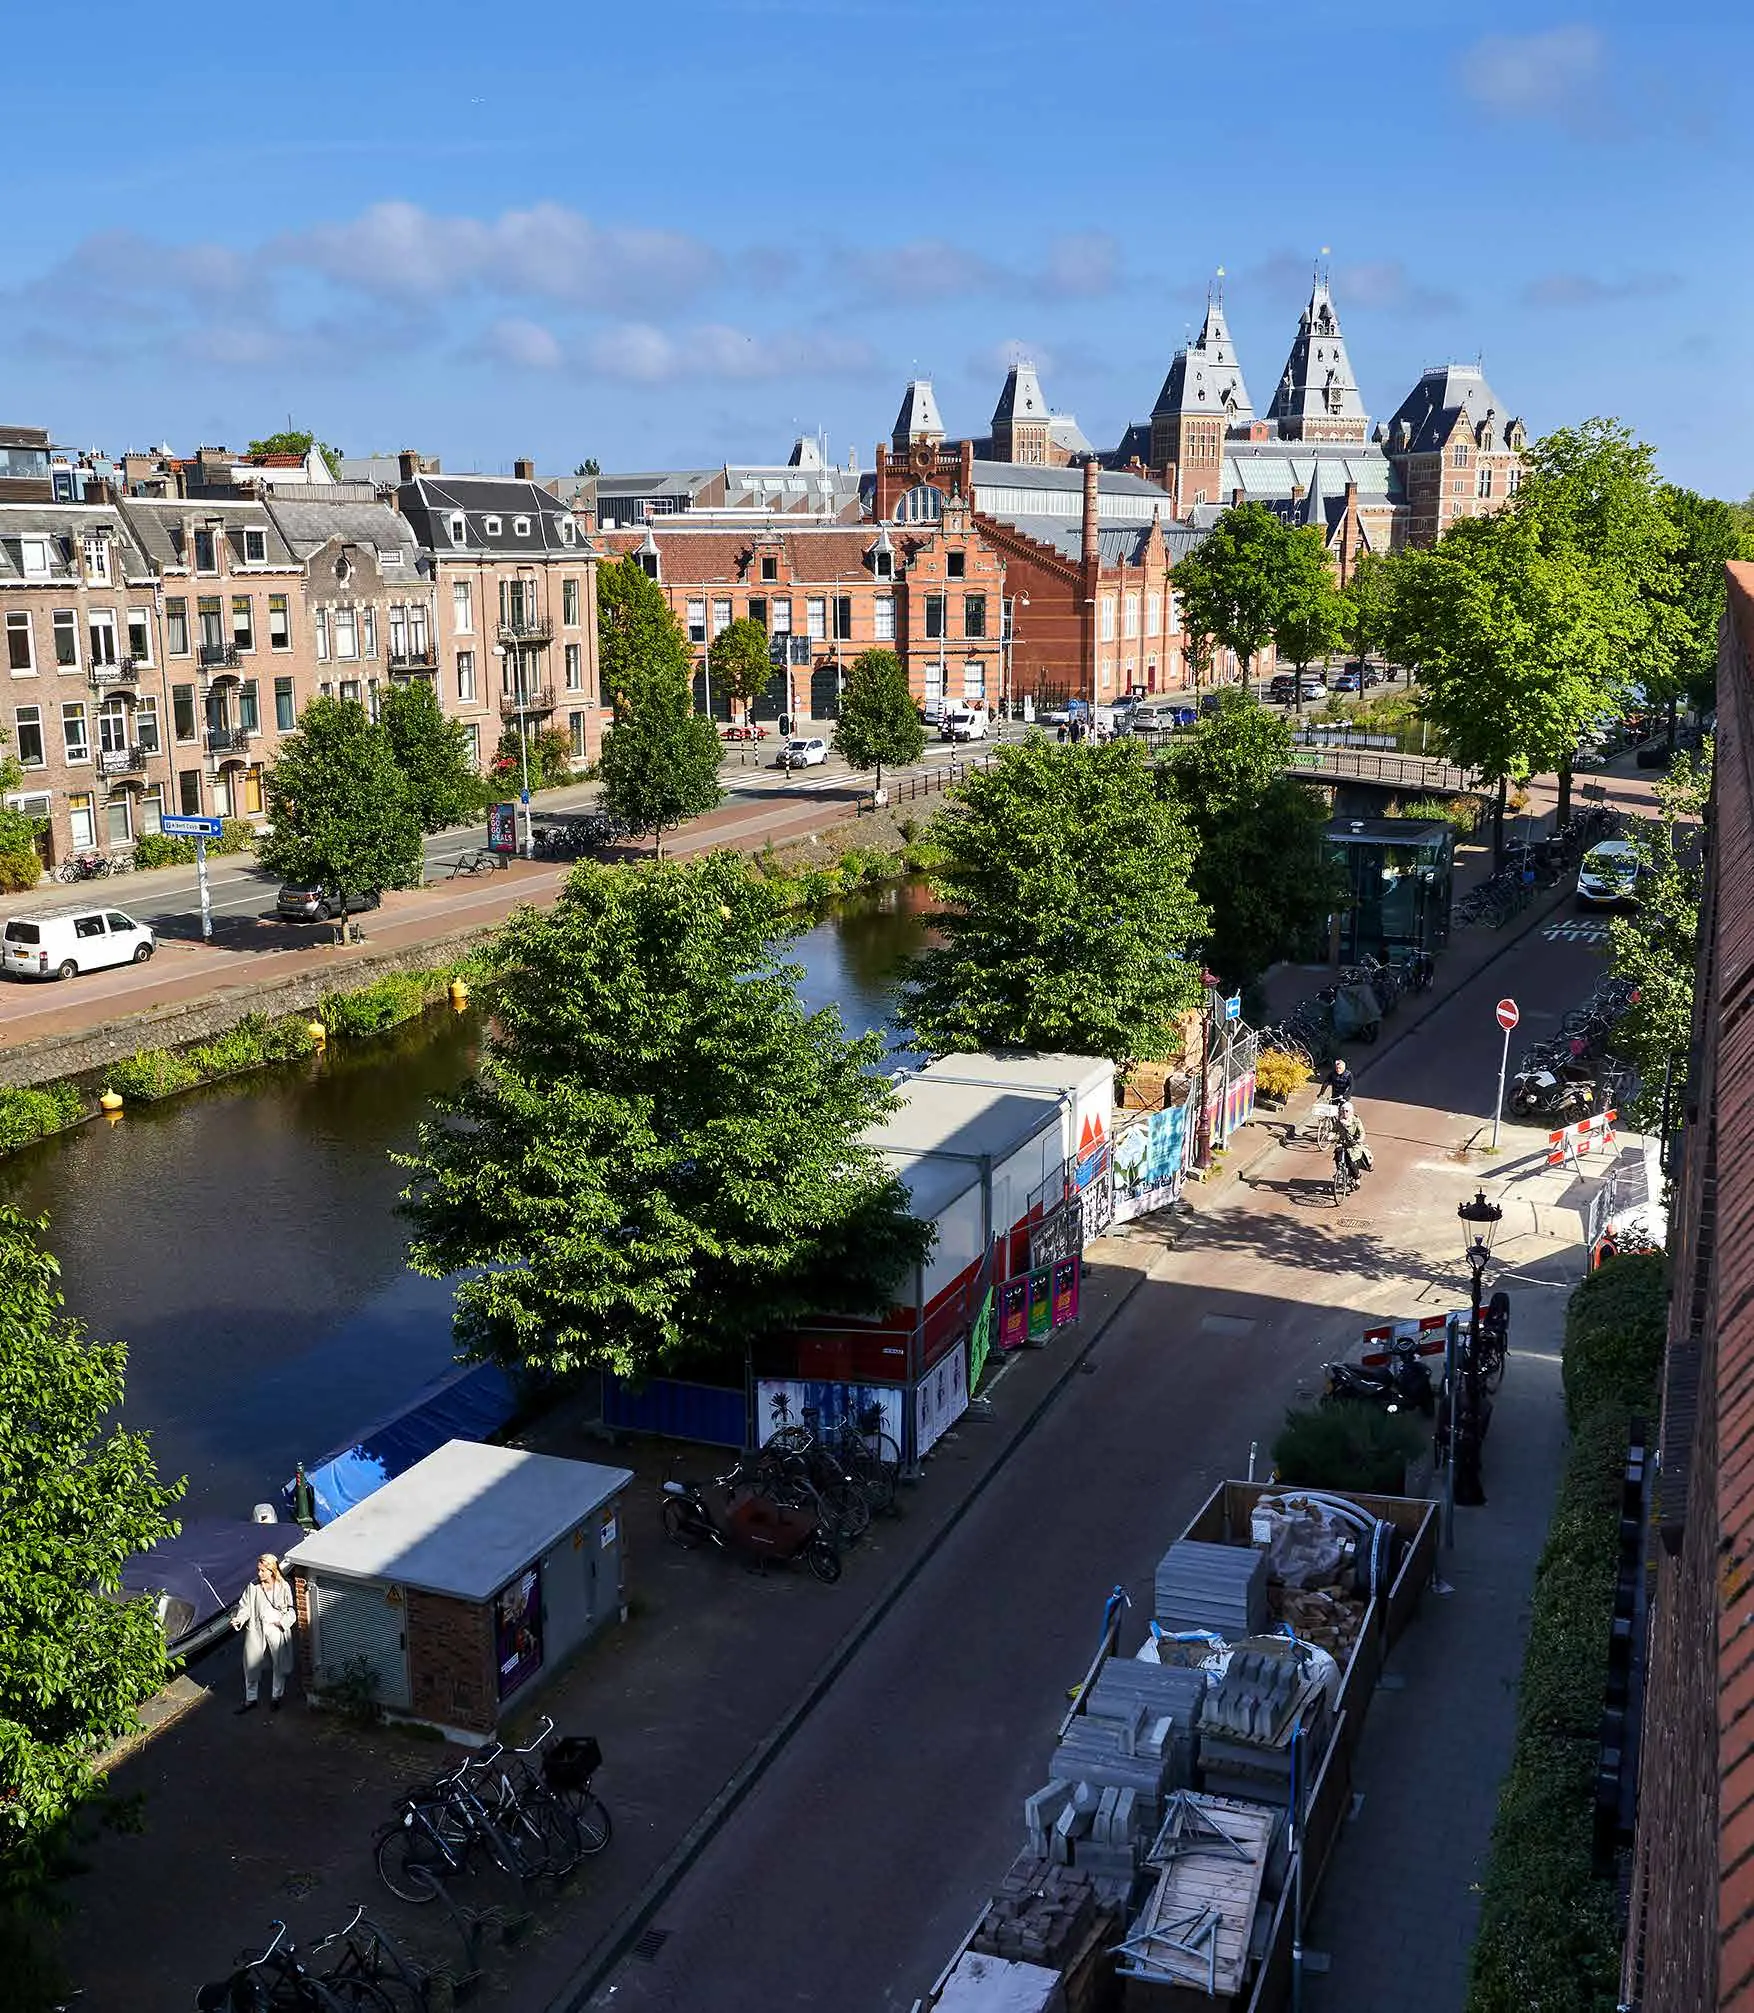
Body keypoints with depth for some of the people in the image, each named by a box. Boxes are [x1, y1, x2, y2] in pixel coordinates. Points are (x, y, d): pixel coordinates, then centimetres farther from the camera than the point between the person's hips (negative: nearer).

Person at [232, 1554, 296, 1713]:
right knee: (251, 1666, 8)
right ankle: (250, 1699, 26)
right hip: (256, 1630, 2)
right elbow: (245, 1606, -2)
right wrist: (238, 1619, -20)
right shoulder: (253, 1586, -4)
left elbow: (291, 1610, -4)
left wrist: (283, 1621, -18)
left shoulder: (283, 1587, -9)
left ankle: (276, 1697, 32)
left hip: (277, 1631, -2)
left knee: (279, 1666, 12)